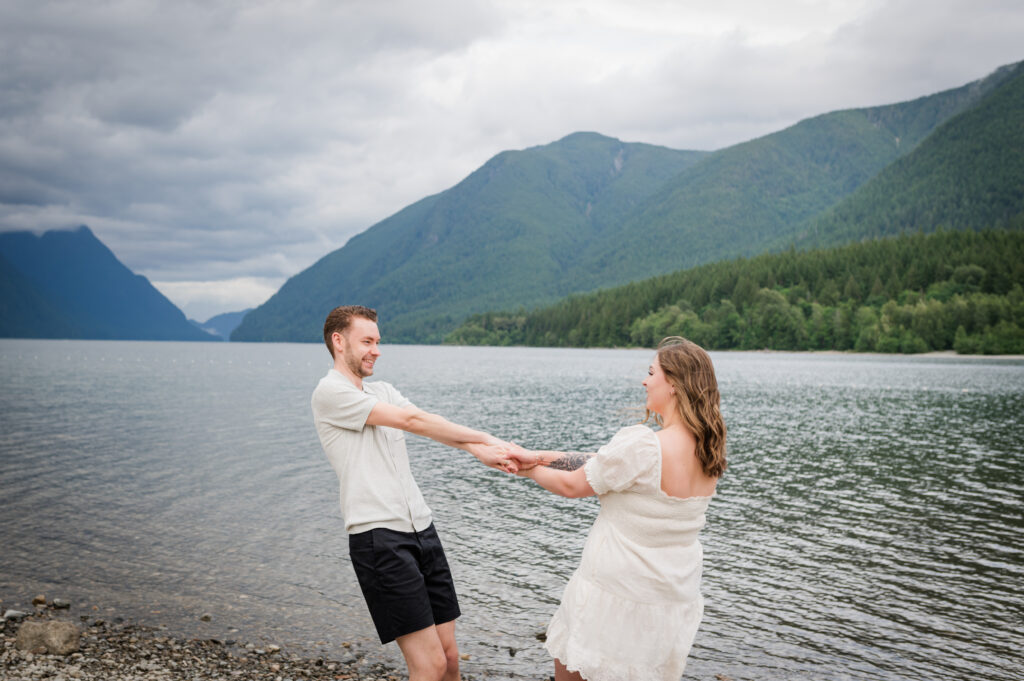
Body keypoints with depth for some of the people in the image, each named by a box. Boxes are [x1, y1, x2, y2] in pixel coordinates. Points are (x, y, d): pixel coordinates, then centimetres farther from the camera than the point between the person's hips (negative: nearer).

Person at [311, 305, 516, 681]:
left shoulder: (383, 391, 19)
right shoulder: (330, 392, -5)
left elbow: (428, 422, 1)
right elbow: (411, 420, -9)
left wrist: (480, 450, -17)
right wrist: (485, 438, -7)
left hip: (422, 530, 7)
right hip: (379, 537, -7)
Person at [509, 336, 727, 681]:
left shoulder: (641, 445, -26)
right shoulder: (707, 451, -2)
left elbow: (571, 485, -11)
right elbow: (604, 462, 3)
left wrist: (528, 469, 8)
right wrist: (543, 456, 4)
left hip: (619, 593, -7)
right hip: (676, 596, 7)